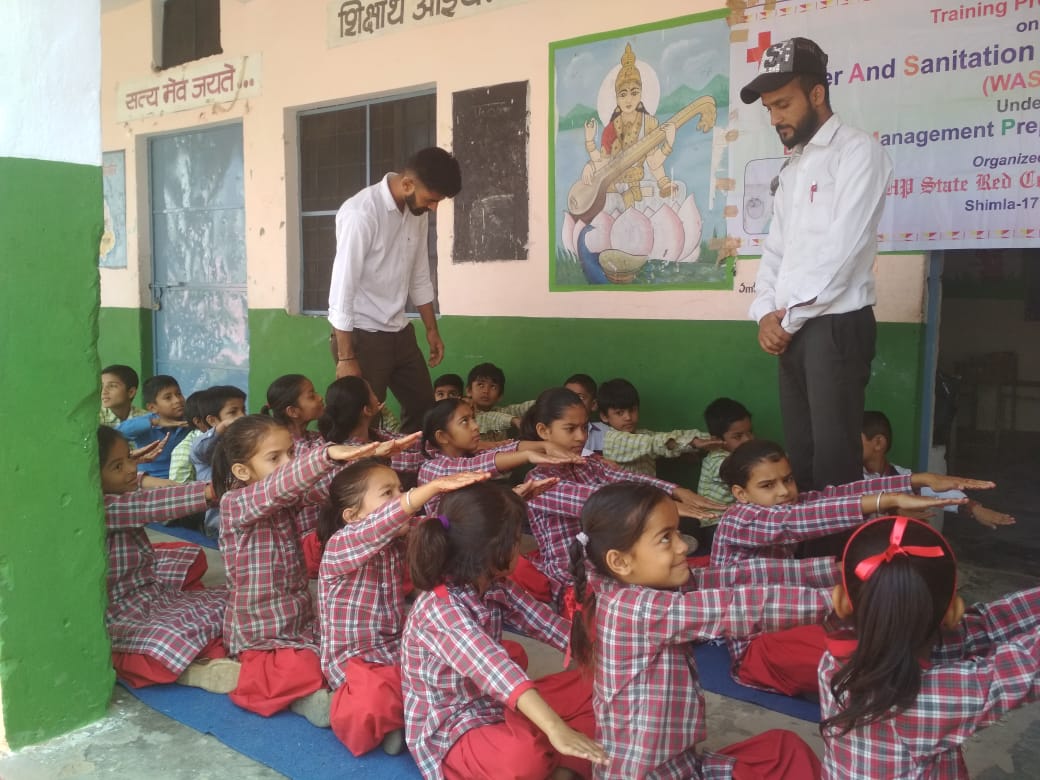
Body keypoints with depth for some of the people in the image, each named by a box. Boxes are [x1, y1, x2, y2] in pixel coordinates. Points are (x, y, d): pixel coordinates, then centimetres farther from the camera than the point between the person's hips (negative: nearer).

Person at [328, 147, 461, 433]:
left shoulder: (417, 212, 2)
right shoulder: (361, 214, -21)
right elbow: (342, 289, -21)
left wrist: (432, 329, 16)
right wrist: (345, 357, -20)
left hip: (400, 332, 8)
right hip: (361, 335, -8)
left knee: (424, 406, 14)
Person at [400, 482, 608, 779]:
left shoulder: (496, 587, -4)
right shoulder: (439, 609, -31)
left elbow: (546, 623, -3)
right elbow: (493, 669, -43)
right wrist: (556, 729, -52)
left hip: (497, 705, 8)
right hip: (448, 728, -8)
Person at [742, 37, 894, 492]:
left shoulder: (858, 151, -6)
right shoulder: (790, 170, 19)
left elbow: (844, 248, -15)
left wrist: (790, 317, -10)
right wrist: (766, 314, 0)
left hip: (837, 325, -8)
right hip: (791, 330, 8)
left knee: (834, 458, -5)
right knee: (799, 453, 11)